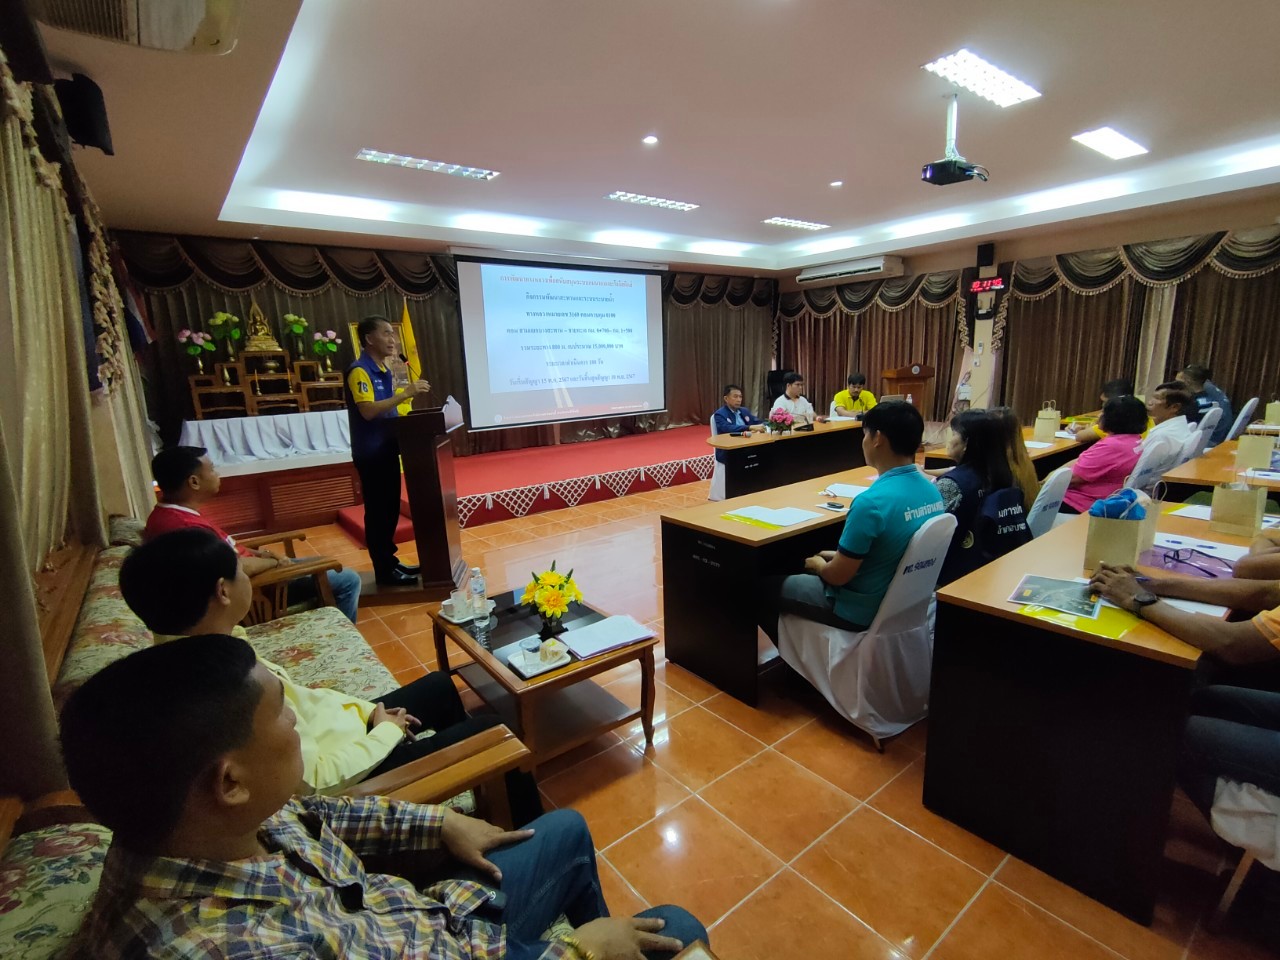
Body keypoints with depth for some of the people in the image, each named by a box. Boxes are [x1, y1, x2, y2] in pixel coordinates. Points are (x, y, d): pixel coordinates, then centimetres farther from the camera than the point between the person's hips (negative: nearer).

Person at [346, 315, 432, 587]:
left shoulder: (384, 369, 13)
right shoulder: (359, 371, -15)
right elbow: (368, 411, -27)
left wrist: (409, 393, 8)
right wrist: (404, 394, -27)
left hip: (388, 449, 9)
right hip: (371, 453, -9)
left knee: (391, 508, 14)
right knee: (377, 511, -1)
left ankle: (390, 560, 25)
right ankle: (384, 570, 8)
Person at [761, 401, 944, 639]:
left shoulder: (871, 502, -31)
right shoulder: (932, 490, -5)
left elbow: (838, 576, -22)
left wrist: (819, 565, -1)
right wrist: (841, 556, 12)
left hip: (861, 610, -8)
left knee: (768, 588, 11)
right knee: (809, 574, 28)